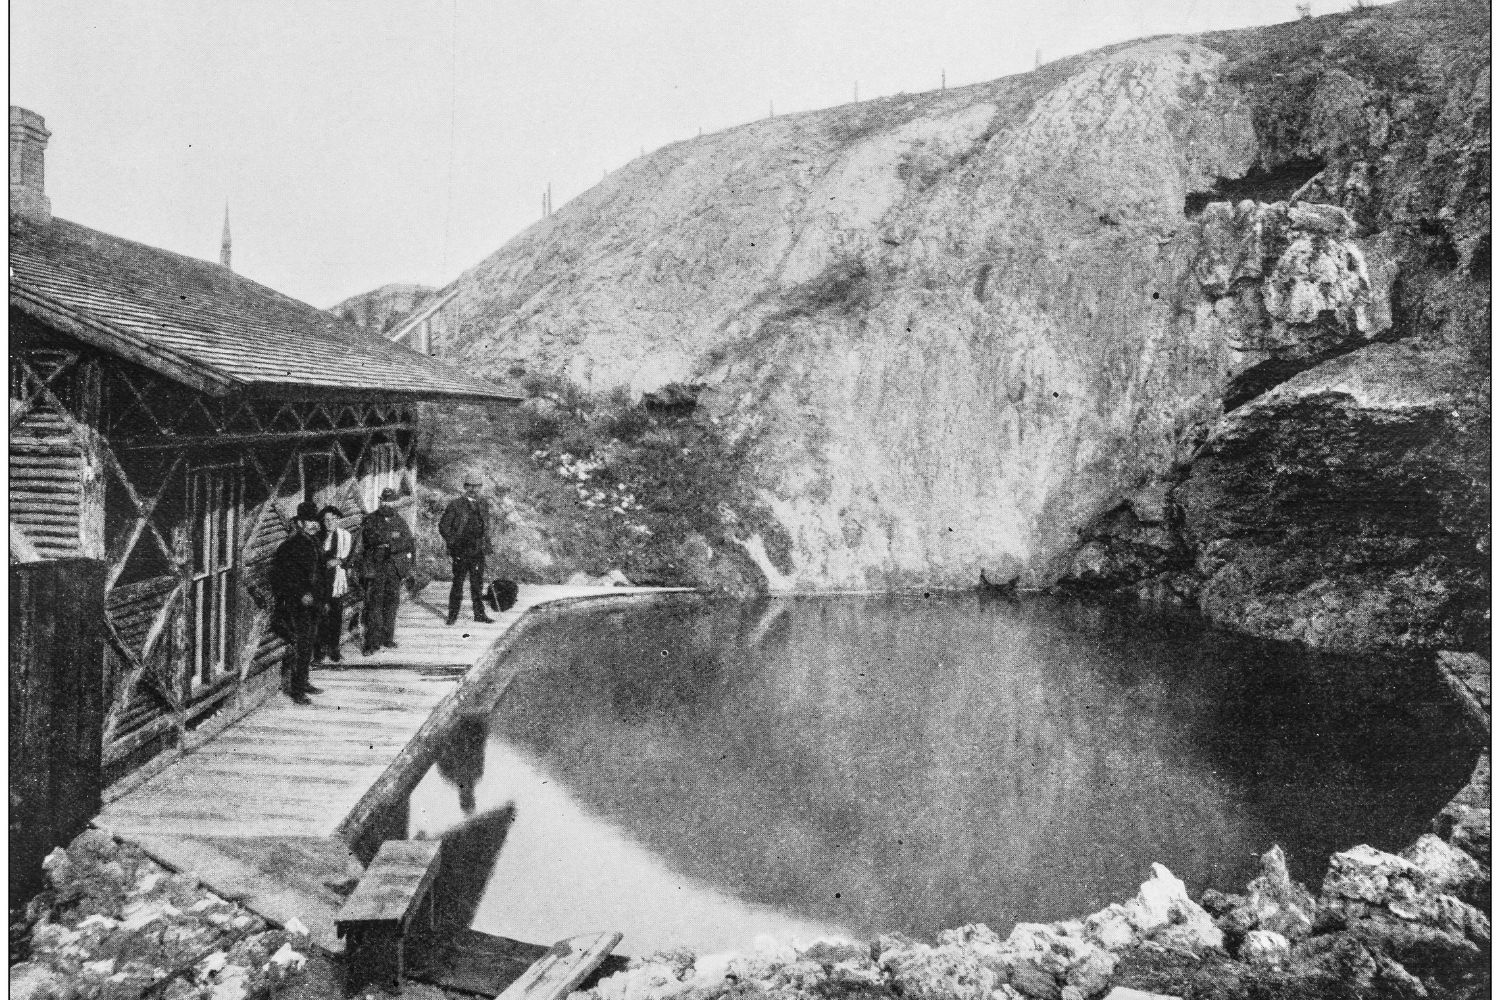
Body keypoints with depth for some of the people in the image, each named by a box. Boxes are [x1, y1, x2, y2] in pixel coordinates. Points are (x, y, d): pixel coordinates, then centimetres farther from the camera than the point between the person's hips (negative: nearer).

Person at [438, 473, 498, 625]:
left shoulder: (483, 504, 11)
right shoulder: (456, 505, -4)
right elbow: (443, 526, -2)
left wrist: (486, 543, 13)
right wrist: (452, 542, -7)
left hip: (478, 551, 4)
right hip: (461, 552, -4)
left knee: (478, 583, 8)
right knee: (458, 583, 2)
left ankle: (479, 614, 15)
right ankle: (452, 614, 12)